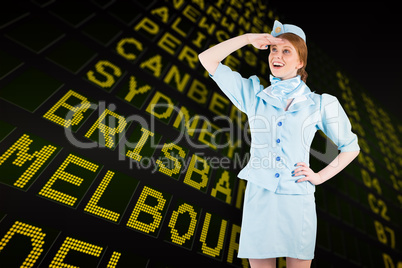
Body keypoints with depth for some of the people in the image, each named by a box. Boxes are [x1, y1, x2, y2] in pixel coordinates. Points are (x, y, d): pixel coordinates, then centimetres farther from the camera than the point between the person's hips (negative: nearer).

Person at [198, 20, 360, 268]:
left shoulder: (319, 103, 4)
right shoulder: (254, 95, 5)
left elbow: (351, 147, 15)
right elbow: (207, 59, 4)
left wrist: (321, 176, 3)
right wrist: (248, 39, -1)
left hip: (298, 200, 0)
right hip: (258, 198, 1)